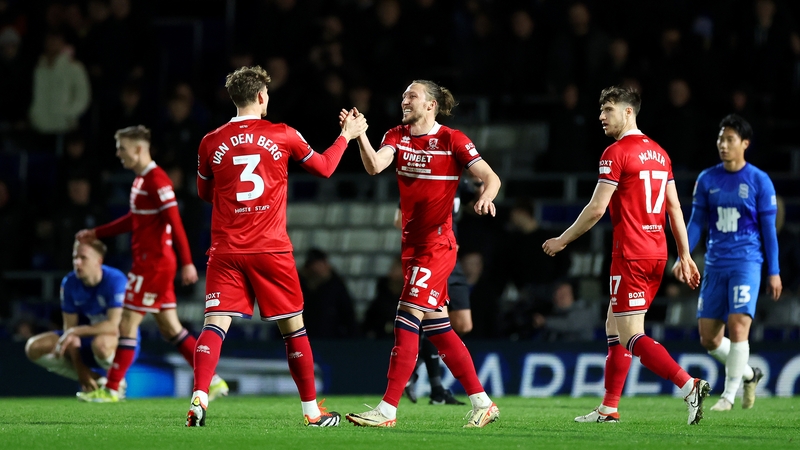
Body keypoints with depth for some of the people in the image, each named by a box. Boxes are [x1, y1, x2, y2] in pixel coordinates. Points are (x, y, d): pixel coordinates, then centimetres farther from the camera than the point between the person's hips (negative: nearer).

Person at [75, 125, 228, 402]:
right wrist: (96, 234, 25)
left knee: (127, 323, -5)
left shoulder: (156, 180, -16)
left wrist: (187, 263, -24)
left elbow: (175, 222, -21)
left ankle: (112, 389, 0)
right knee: (170, 328, 10)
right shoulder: (141, 179, 14)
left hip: (153, 262, -10)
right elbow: (134, 220, 26)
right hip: (148, 262, 10)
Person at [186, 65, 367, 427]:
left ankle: (199, 399, -25)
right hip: (271, 249, -1)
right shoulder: (283, 136, 0)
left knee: (215, 323, -5)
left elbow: (205, 193, 18)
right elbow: (324, 168, 16)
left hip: (226, 250, 1)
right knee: (293, 327, 11)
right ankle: (312, 409, 19)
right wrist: (347, 135, 32)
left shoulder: (211, 143, 2)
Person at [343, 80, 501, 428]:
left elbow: (491, 177, -10)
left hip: (437, 244, -7)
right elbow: (375, 166, -10)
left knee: (407, 321, -13)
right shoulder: (397, 136, 7)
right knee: (437, 328, 10)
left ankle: (387, 410, -14)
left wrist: (485, 197, -31)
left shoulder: (452, 140, -9)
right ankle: (482, 403, 18)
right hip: (410, 244, 7)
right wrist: (359, 134, -25)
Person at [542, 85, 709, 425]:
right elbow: (675, 208, 15)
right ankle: (609, 408, 17)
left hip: (631, 255, -9)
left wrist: (563, 240, -1)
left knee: (631, 337, -9)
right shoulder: (658, 153, 14)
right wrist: (685, 255, 17)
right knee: (614, 325, 16)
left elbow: (596, 209, -13)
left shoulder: (617, 153, -11)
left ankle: (690, 387, -24)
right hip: (657, 253, 9)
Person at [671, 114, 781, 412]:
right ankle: (748, 375, 26)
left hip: (746, 263, -4)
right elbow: (697, 222, 10)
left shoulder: (759, 181, -2)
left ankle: (729, 395, -9)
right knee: (708, 337, 3)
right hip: (715, 265, 4)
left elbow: (768, 228, 0)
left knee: (738, 325, -18)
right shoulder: (707, 180, 8)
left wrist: (774, 272, -2)